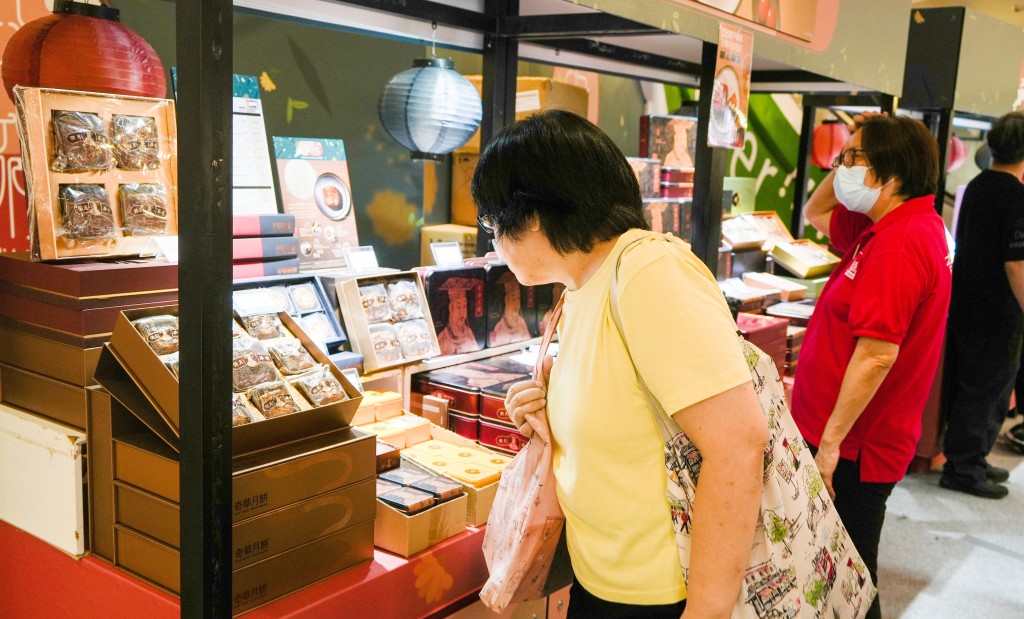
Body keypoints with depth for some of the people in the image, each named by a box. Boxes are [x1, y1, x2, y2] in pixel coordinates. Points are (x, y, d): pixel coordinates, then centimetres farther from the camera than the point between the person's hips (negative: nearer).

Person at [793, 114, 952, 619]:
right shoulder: (891, 226, 8)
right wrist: (840, 168, 5)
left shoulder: (899, 244, -23)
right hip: (860, 438, 10)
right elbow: (817, 214, 23)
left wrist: (830, 441, -24)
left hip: (853, 446, -10)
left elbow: (876, 354, -28)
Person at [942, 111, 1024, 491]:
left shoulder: (978, 186, 7)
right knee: (987, 393, 3)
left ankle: (969, 460, 29)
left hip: (964, 306, 9)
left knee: (966, 387, 16)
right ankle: (964, 469, 13)